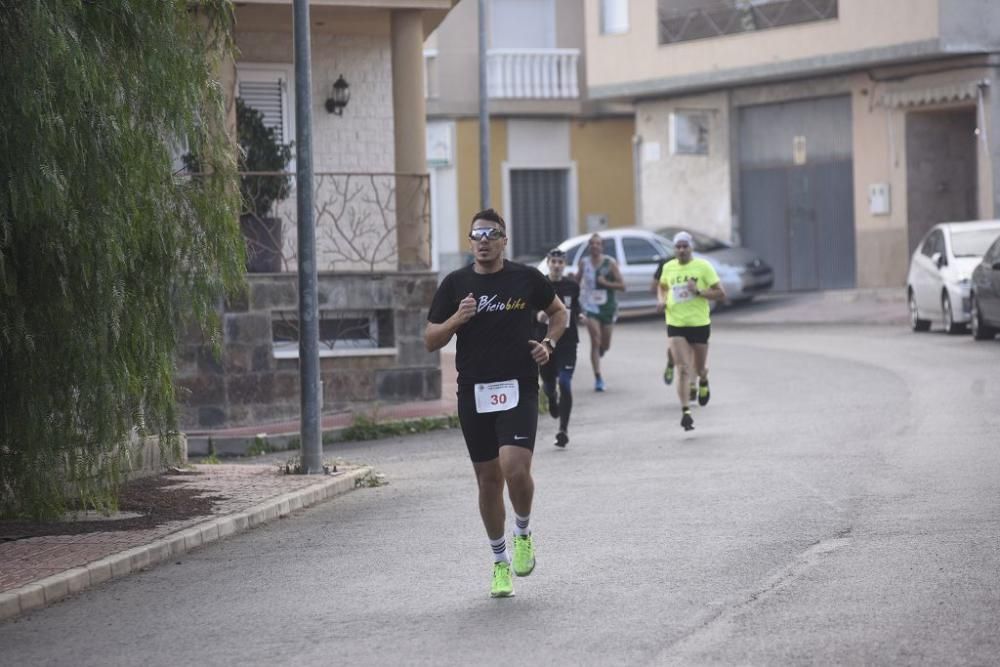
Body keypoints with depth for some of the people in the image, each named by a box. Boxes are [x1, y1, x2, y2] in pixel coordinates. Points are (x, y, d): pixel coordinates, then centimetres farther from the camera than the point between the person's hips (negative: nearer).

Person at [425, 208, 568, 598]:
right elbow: (430, 340, 6)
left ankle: (523, 534, 10)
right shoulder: (455, 284, 4)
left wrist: (549, 343, 1)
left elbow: (558, 311, 19)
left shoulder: (526, 279, 1)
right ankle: (500, 562, 22)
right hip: (473, 393, 2)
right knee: (488, 479, 7)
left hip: (518, 390, -2)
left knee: (515, 469, -19)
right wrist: (455, 320, -12)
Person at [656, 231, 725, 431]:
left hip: (699, 324, -1)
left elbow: (721, 294, -8)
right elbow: (662, 286, 26)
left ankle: (703, 382, 51)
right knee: (683, 369, -11)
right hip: (675, 325, 1)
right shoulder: (669, 267, 4)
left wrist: (698, 291, -21)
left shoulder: (703, 266, -7)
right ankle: (686, 411, -13)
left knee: (700, 368, 14)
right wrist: (661, 300, 5)